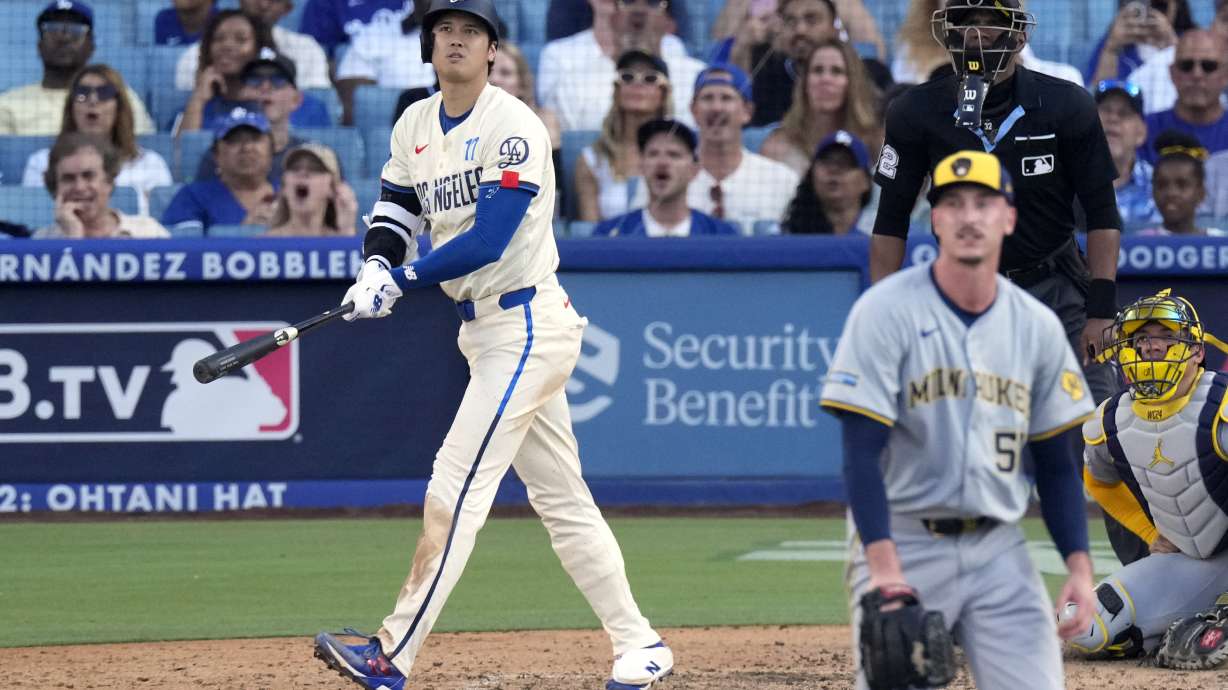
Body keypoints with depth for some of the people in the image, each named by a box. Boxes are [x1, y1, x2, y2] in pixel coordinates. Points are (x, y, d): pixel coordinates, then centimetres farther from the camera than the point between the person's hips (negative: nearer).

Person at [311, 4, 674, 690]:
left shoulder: (513, 127, -16)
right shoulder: (415, 126, 10)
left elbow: (489, 241, -23)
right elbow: (395, 208, 13)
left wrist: (402, 280, -24)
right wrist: (378, 264, -9)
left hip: (525, 326, -9)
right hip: (486, 328, 9)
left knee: (455, 490, -12)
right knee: (561, 498, 12)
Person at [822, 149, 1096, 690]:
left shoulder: (1037, 326, 6)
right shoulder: (886, 311, -8)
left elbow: (1055, 462, 12)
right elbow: (861, 453, -14)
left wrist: (1079, 566, 0)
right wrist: (884, 569, -25)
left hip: (998, 550, 4)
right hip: (903, 544, -4)